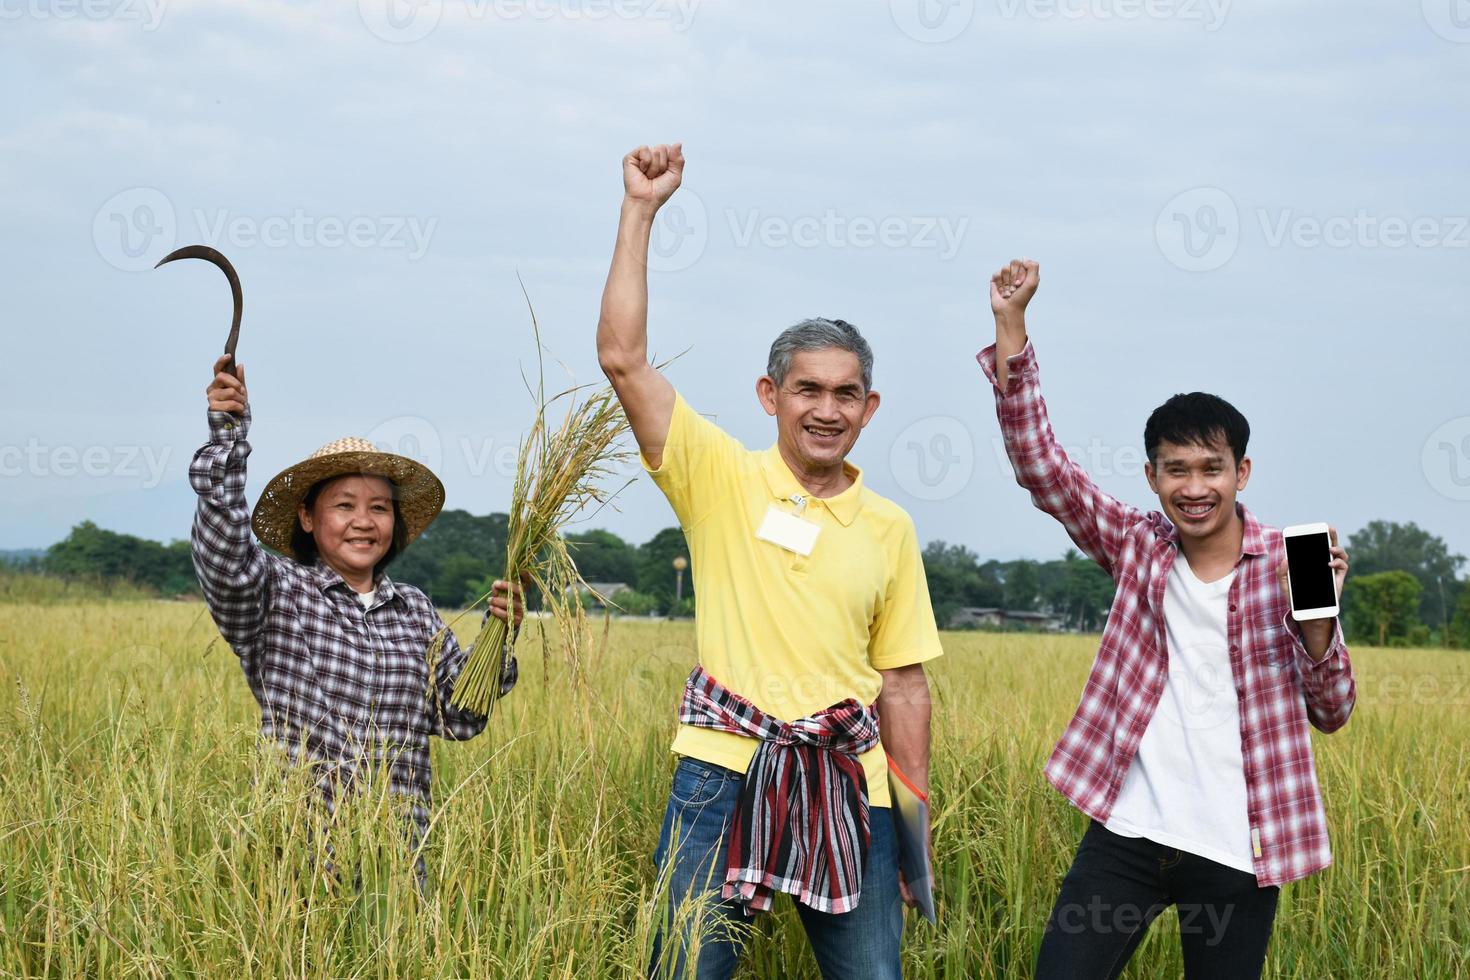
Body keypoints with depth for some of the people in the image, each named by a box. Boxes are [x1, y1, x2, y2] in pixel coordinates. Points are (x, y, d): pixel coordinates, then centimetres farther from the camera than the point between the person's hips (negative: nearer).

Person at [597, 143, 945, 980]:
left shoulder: (889, 528, 8)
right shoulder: (721, 478, 1)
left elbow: (904, 684, 12)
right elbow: (623, 358, -8)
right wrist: (641, 211, -9)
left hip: (847, 783, 3)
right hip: (726, 767, -2)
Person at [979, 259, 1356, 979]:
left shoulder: (1288, 564, -1)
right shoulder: (1137, 546, 3)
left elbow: (1330, 713, 1)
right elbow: (1039, 464, -5)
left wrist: (1315, 613, -16)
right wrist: (1011, 326, -11)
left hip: (1237, 851, -1)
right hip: (1128, 833, 1)